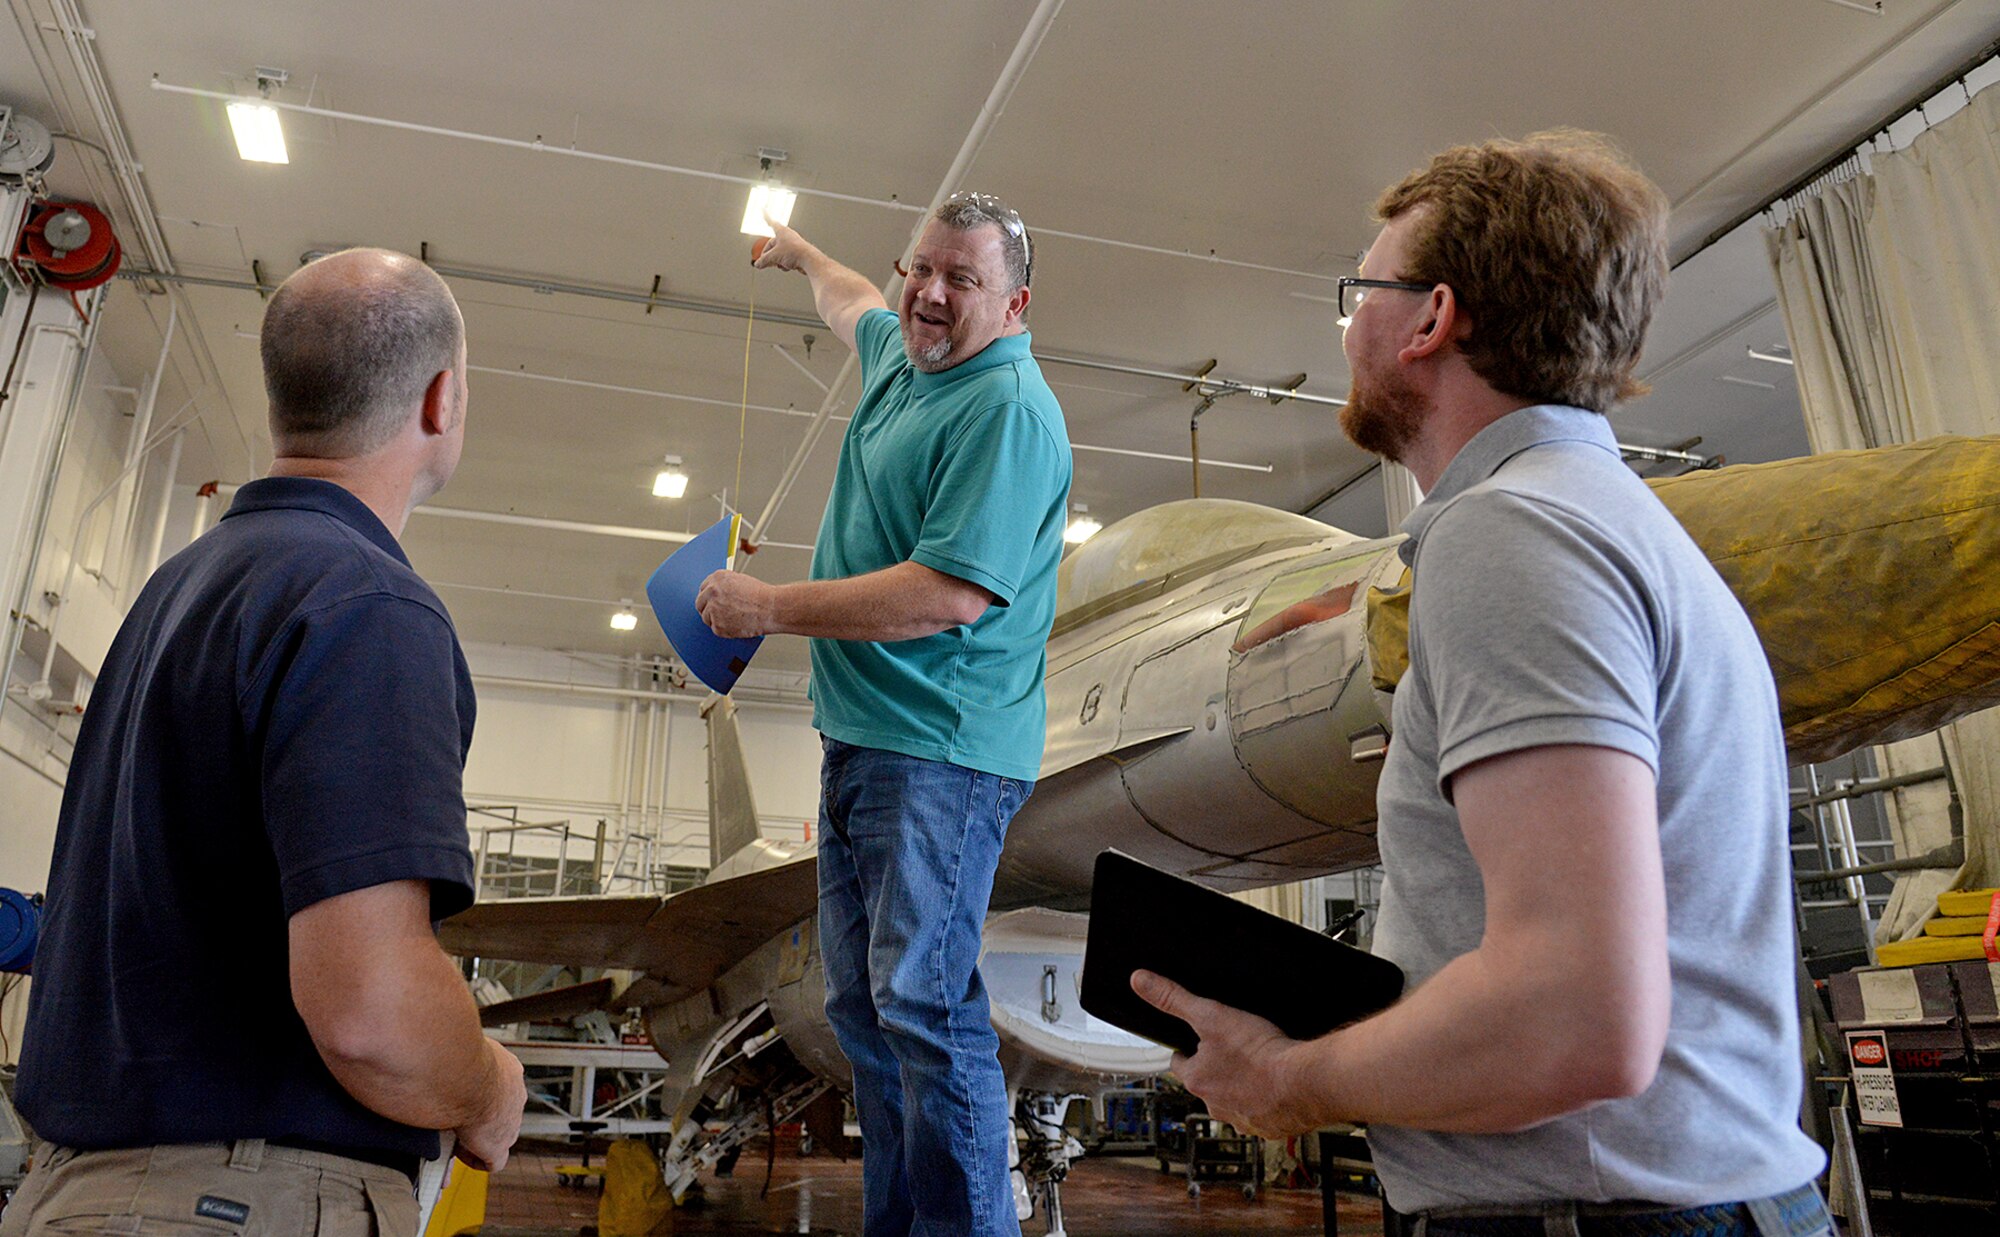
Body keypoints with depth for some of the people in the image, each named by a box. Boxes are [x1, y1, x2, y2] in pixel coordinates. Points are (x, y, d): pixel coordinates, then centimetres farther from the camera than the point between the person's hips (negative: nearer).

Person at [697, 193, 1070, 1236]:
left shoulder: (1008, 407, -13)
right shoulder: (903, 357, 16)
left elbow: (951, 595, -23)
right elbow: (854, 308, 43)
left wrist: (771, 607, -16)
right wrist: (799, 252, 59)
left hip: (942, 751, -10)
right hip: (860, 738, 10)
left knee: (923, 1004, -13)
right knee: (862, 1006, 11)